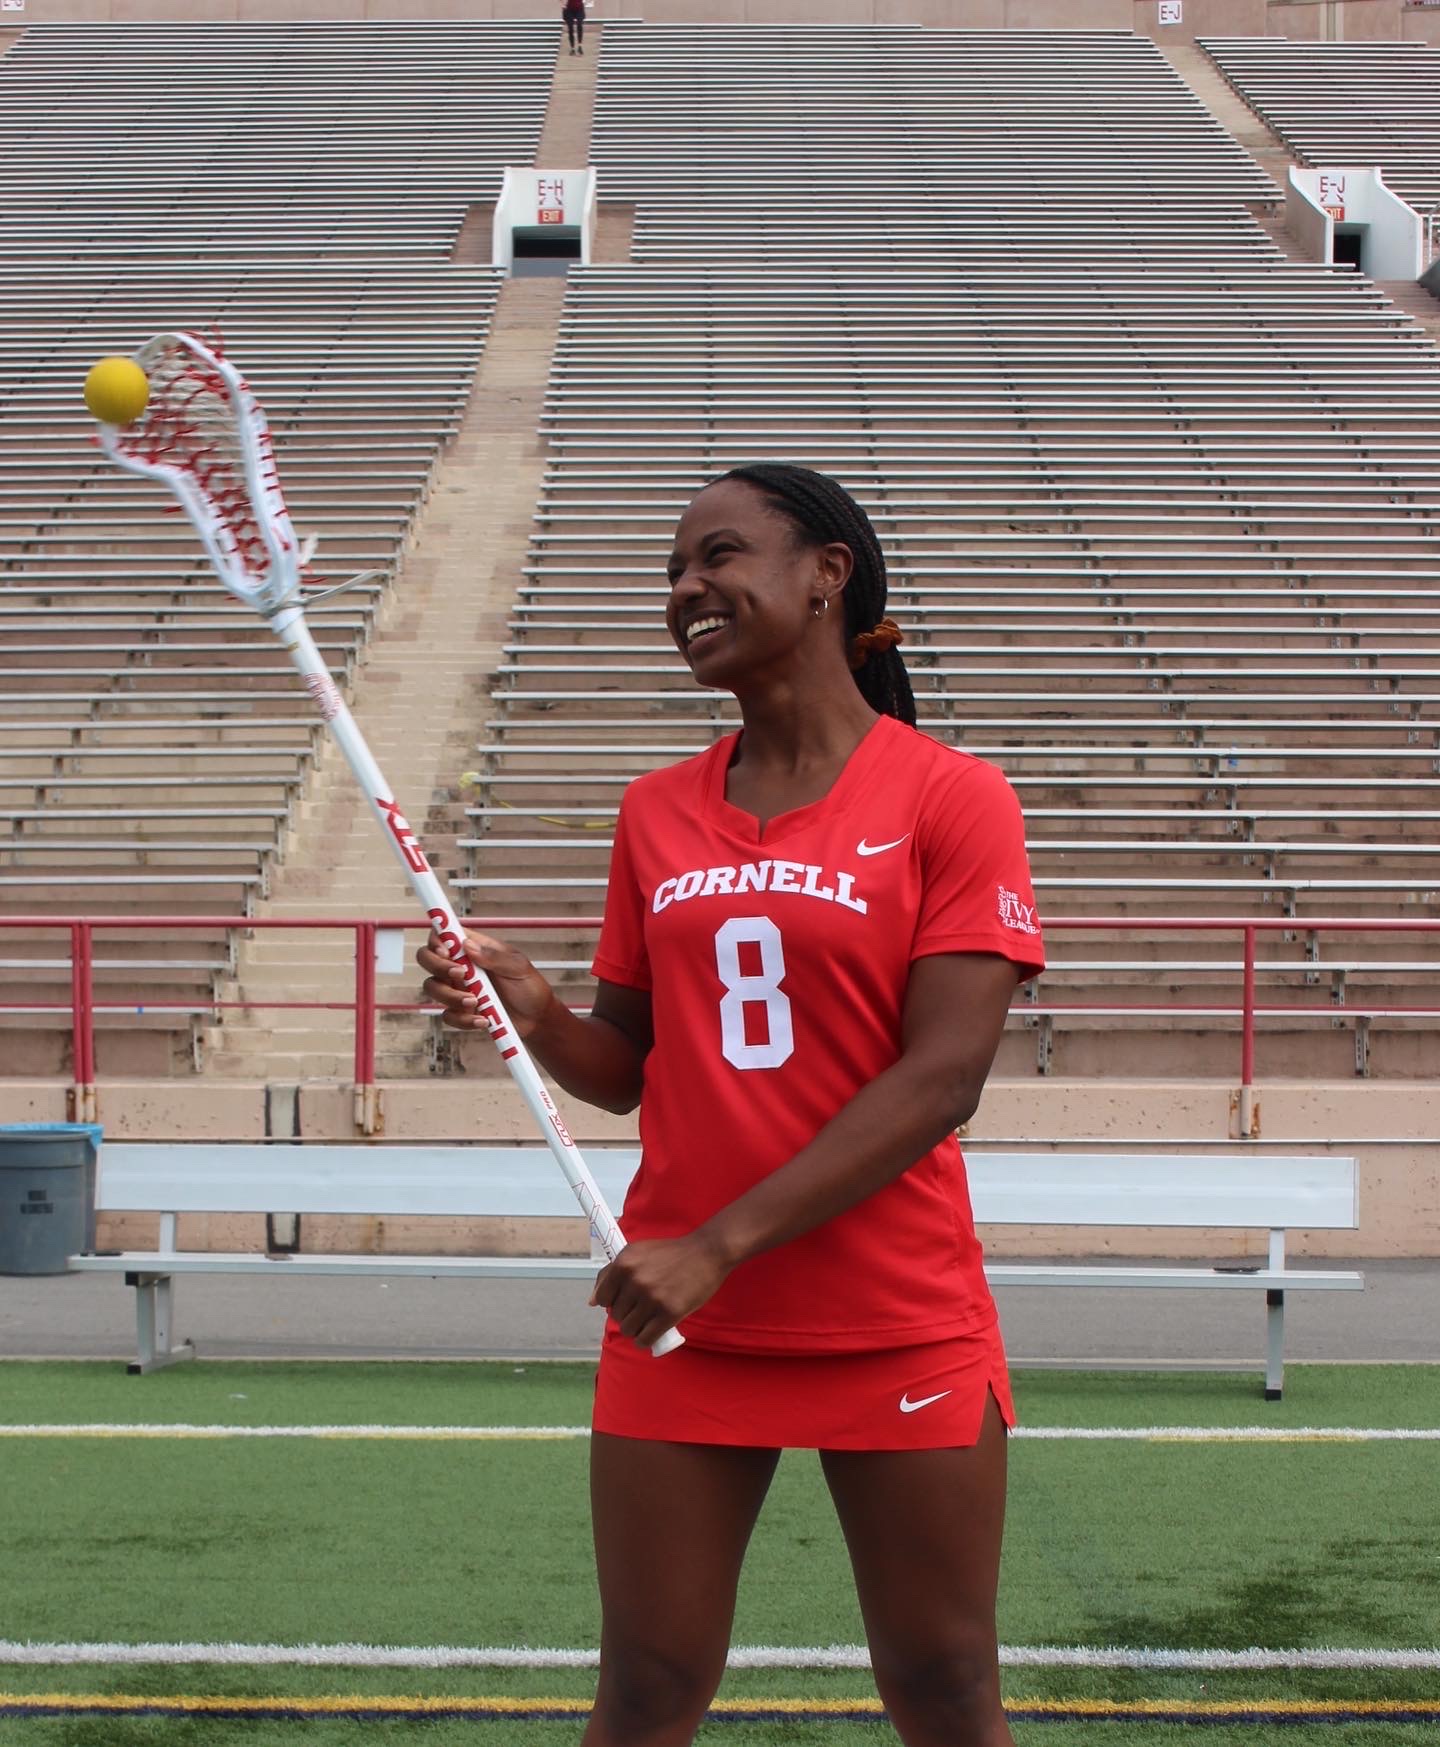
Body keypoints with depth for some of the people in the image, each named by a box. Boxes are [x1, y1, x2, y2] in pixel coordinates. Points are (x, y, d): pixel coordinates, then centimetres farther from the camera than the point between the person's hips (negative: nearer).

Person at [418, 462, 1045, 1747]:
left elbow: (942, 1077, -14)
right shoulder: (656, 812, 10)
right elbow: (629, 1067, 14)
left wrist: (721, 1246, -19)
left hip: (900, 1330, -4)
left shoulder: (951, 798, -6)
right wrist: (532, 1012, -9)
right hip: (678, 1328, 4)